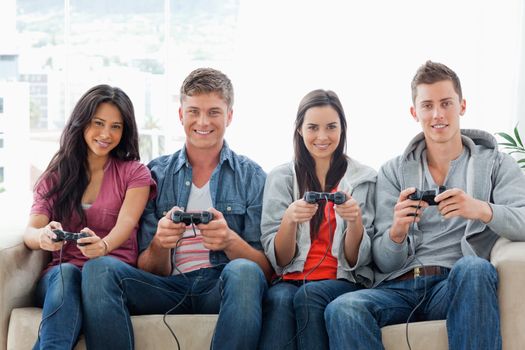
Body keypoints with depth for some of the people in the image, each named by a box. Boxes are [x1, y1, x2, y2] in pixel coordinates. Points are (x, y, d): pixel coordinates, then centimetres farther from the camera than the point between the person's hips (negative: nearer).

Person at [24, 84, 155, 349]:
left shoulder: (135, 173, 12)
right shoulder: (55, 176, 18)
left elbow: (126, 223, -9)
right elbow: (31, 232, 2)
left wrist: (103, 245, -35)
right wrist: (44, 237, -26)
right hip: (58, 276, 1)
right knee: (65, 273, -35)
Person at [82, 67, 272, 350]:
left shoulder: (252, 177, 8)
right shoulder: (156, 174, 12)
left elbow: (267, 268, 1)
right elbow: (149, 272, 9)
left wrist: (231, 241, -20)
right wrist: (160, 244, -15)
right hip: (171, 288, 2)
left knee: (243, 272, -36)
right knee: (100, 268, -25)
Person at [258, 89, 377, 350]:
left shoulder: (364, 178, 7)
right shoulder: (280, 177, 10)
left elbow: (357, 261, 4)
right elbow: (278, 260, 3)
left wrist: (355, 221, -17)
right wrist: (289, 219, -17)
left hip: (343, 282, 0)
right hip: (290, 280, 0)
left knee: (309, 294, -34)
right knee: (279, 298, -35)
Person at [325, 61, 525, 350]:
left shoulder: (497, 164, 14)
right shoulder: (393, 172, 18)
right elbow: (384, 263, 9)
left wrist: (482, 209, -25)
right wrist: (397, 232, -14)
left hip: (457, 288, -1)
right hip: (399, 288, 1)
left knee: (473, 268, -37)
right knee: (342, 310, -32)